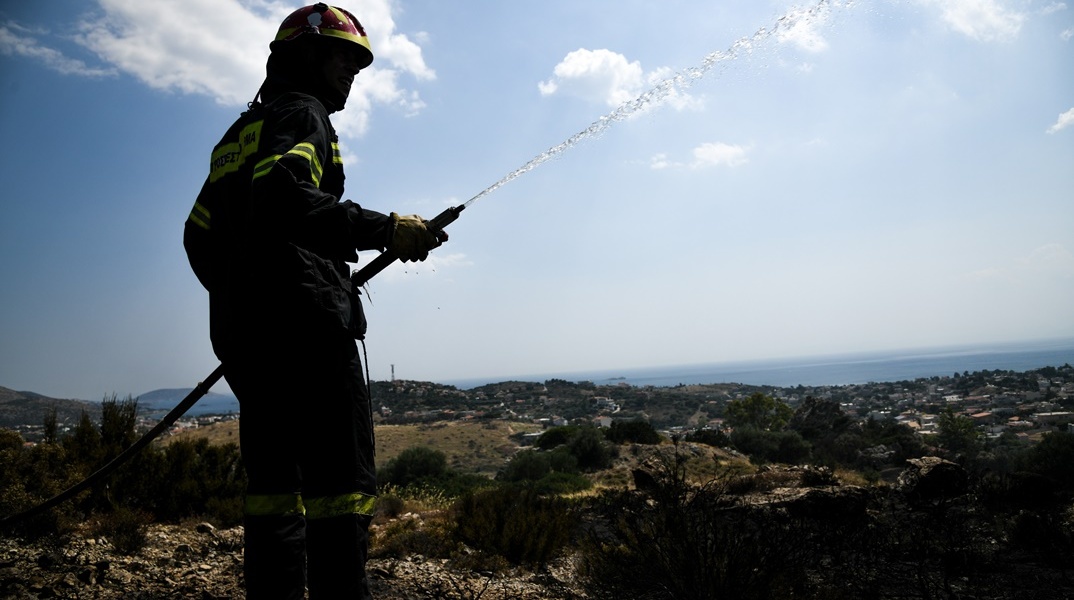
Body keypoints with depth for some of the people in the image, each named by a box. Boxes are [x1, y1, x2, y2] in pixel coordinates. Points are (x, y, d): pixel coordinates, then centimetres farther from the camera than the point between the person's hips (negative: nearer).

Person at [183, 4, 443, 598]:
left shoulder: (239, 132, 28)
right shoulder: (301, 113, 0)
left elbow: (199, 235, 26)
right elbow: (282, 197, -21)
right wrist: (383, 229, -23)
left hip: (240, 332, 9)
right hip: (304, 325, -9)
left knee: (274, 484, 9)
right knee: (341, 482, -10)